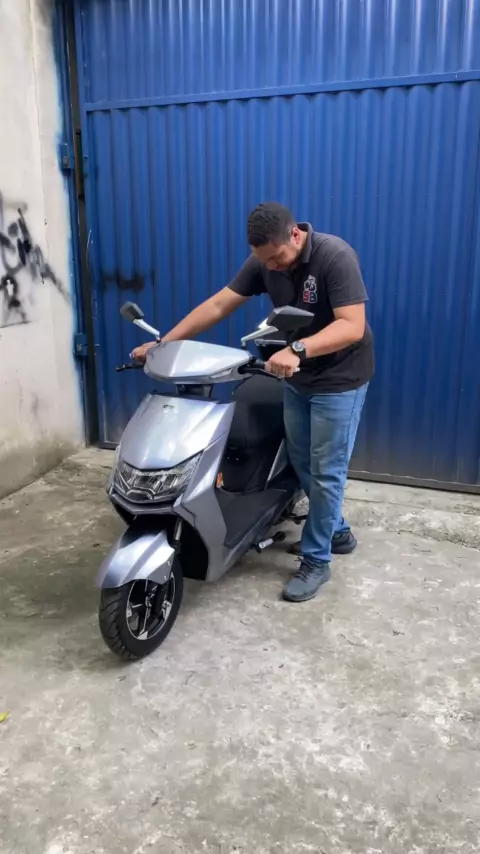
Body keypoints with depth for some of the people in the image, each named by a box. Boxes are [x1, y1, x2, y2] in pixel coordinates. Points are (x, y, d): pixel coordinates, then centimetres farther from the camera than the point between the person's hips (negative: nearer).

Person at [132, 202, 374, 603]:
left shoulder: (335, 256, -24)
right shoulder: (263, 262, -6)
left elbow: (352, 326, -31)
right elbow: (217, 305, -5)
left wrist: (297, 349, -44)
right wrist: (163, 342, -10)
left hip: (339, 380, -7)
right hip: (297, 379, 7)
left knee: (326, 471, 0)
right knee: (301, 462, 16)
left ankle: (316, 560, 15)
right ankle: (337, 532, 36)